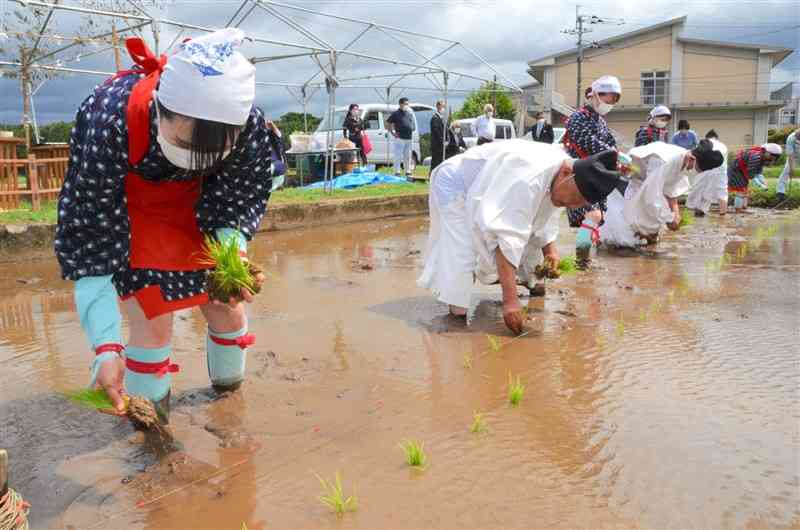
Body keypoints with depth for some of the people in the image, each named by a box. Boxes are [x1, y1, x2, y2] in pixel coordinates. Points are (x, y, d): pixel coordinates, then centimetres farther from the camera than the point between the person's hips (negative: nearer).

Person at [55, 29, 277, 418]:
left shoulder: (251, 128, -32)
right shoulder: (110, 124, -39)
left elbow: (239, 202, -16)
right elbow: (90, 242, -34)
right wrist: (106, 348, -38)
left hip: (191, 208, 3)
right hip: (121, 210, -2)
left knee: (228, 309, 5)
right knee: (153, 322, -12)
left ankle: (230, 392, 35)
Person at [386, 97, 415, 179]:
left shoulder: (410, 113, 14)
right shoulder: (396, 113, -2)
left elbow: (413, 123, 29)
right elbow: (387, 123, -1)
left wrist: (412, 130, 15)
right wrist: (392, 132, -5)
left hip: (409, 138, 6)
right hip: (400, 138, -6)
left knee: (408, 157, 11)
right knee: (398, 157, -4)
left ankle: (408, 173, 17)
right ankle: (397, 173, 1)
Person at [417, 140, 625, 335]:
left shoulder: (560, 176, -12)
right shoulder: (528, 179, -41)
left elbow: (546, 214, 8)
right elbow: (508, 238, -45)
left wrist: (550, 249, -7)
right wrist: (510, 299, -46)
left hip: (485, 187, 9)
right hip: (456, 184, -9)